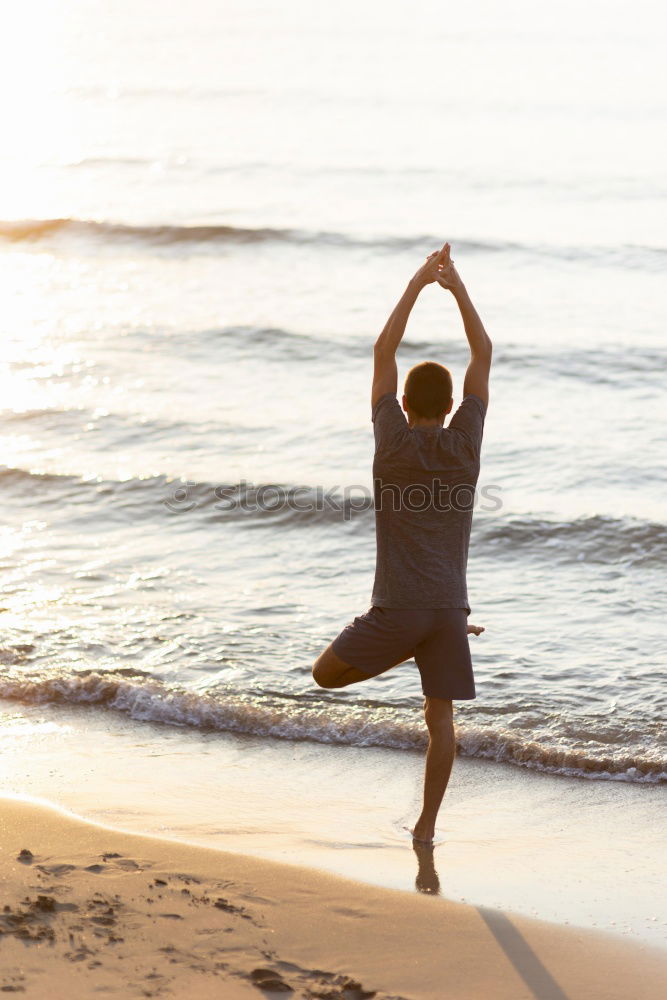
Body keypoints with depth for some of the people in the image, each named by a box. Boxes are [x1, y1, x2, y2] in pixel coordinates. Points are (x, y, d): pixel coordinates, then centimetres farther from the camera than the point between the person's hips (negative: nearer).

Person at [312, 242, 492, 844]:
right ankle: (427, 824, 3)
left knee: (327, 674, 15)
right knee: (441, 716, 5)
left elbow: (383, 353, 4)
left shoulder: (395, 442, -4)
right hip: (449, 603, 3)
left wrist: (416, 285, 7)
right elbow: (483, 355, 8)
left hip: (399, 607, -3)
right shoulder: (464, 443, 0)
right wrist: (456, 286, 8)